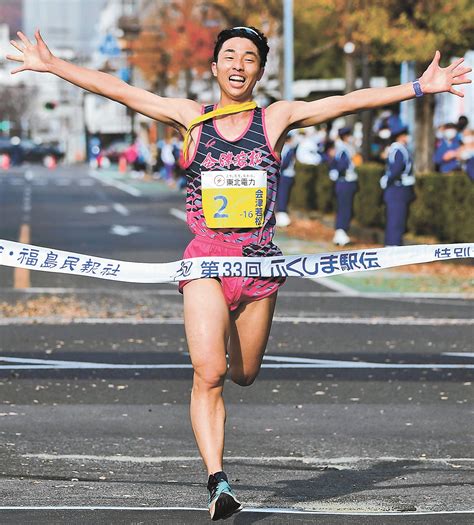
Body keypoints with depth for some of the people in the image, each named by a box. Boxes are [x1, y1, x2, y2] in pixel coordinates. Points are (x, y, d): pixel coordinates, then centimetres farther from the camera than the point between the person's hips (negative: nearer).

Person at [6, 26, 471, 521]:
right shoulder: (190, 117, 6)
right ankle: (217, 481, -15)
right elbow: (118, 90, 6)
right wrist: (51, 65, 4)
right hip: (204, 259, -1)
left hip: (258, 258, 1)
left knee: (243, 374, 11)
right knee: (208, 374, -16)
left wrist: (419, 87, 1)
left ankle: (234, 330, 48)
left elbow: (349, 101, 4)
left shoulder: (277, 118, 6)